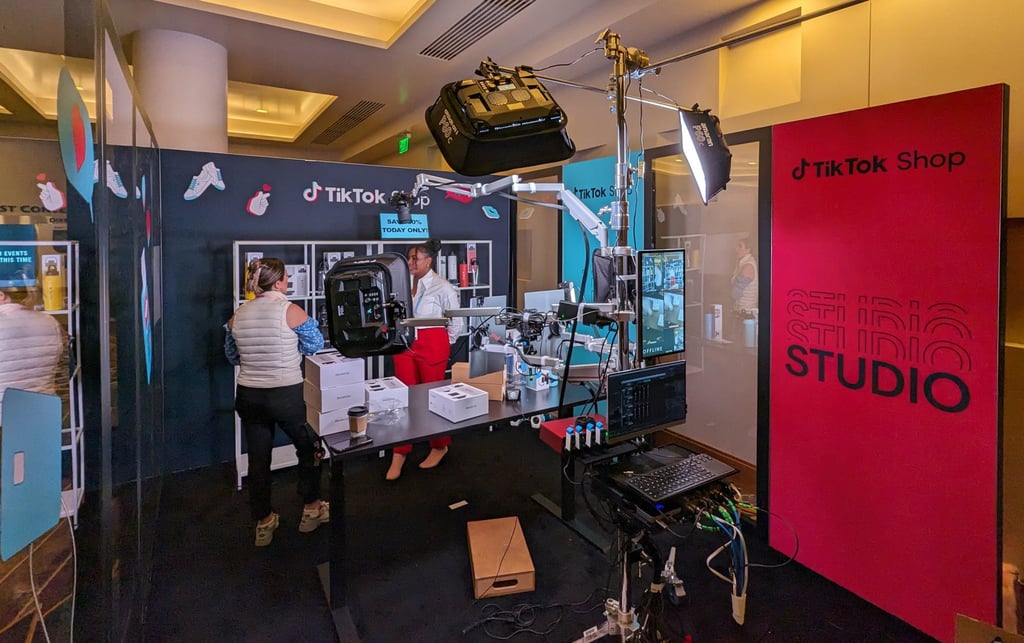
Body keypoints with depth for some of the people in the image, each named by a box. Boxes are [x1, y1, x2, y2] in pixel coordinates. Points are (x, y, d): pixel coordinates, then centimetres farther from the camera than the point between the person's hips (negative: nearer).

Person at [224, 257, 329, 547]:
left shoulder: (238, 315, 2)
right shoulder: (290, 311, -14)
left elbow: (232, 356, 14)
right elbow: (316, 345, -2)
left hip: (249, 397, 5)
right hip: (287, 395, -4)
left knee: (258, 458, 15)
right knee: (308, 447, 18)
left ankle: (263, 522, 28)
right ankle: (311, 509, 28)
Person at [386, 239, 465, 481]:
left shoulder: (442, 288, -8)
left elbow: (457, 322, -1)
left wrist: (442, 345, 3)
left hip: (432, 346, -4)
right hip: (405, 344, 4)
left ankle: (440, 446, 29)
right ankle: (399, 454, 17)